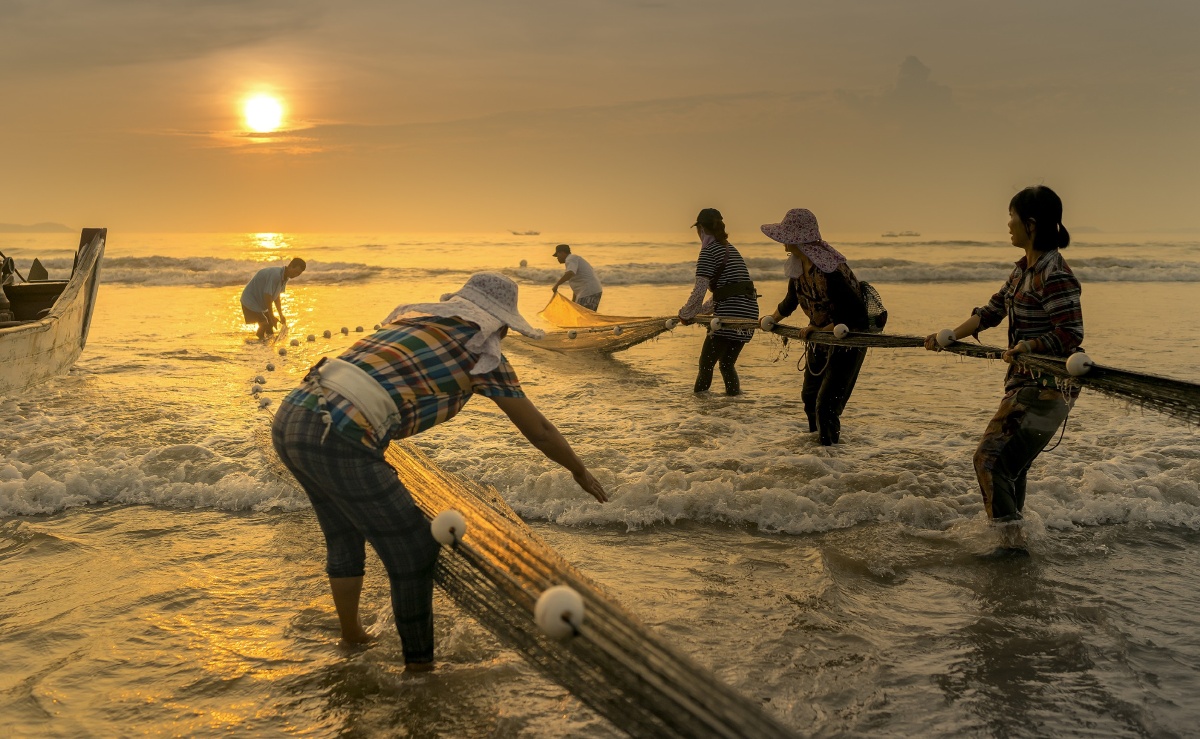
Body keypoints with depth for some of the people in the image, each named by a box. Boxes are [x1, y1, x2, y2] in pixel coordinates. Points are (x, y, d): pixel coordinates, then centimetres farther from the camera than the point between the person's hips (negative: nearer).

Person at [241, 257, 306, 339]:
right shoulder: (275, 275, -31)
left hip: (261, 303, 10)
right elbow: (267, 296, -30)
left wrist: (281, 315, 11)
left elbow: (276, 296, 10)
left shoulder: (284, 278, -1)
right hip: (250, 301, -10)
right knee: (264, 324, -19)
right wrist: (271, 316, -22)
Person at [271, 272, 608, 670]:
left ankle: (352, 636, 46)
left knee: (343, 533, 30)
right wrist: (581, 472, 32)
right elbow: (538, 430, 16)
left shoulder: (411, 314, 25)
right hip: (337, 443, -8)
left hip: (289, 417, 8)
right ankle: (419, 663, 23)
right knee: (414, 551, 10)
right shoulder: (486, 354, 7)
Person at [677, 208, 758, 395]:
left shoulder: (709, 250, -5)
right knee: (727, 363, 19)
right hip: (750, 311, 8)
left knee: (706, 364, 1)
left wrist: (686, 314, 4)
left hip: (729, 313, -8)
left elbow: (699, 290, -11)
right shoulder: (731, 249, 21)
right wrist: (699, 311, 27)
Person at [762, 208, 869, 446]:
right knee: (810, 398, 21)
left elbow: (855, 316, -33)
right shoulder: (797, 265, -7)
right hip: (820, 341, 9)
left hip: (848, 342, -9)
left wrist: (820, 330, -28)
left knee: (826, 406, -12)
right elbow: (791, 301, 15)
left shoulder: (831, 270, -34)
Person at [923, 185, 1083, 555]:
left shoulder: (1054, 275, -19)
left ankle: (1013, 541, -6)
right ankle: (1013, 535, 29)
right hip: (1024, 382, 10)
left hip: (1046, 387, -10)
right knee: (1011, 464, 17)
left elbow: (1072, 333, -22)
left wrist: (1029, 345, -33)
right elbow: (993, 310, 18)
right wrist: (949, 337, 12)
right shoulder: (1024, 268, 12)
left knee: (990, 458, -12)